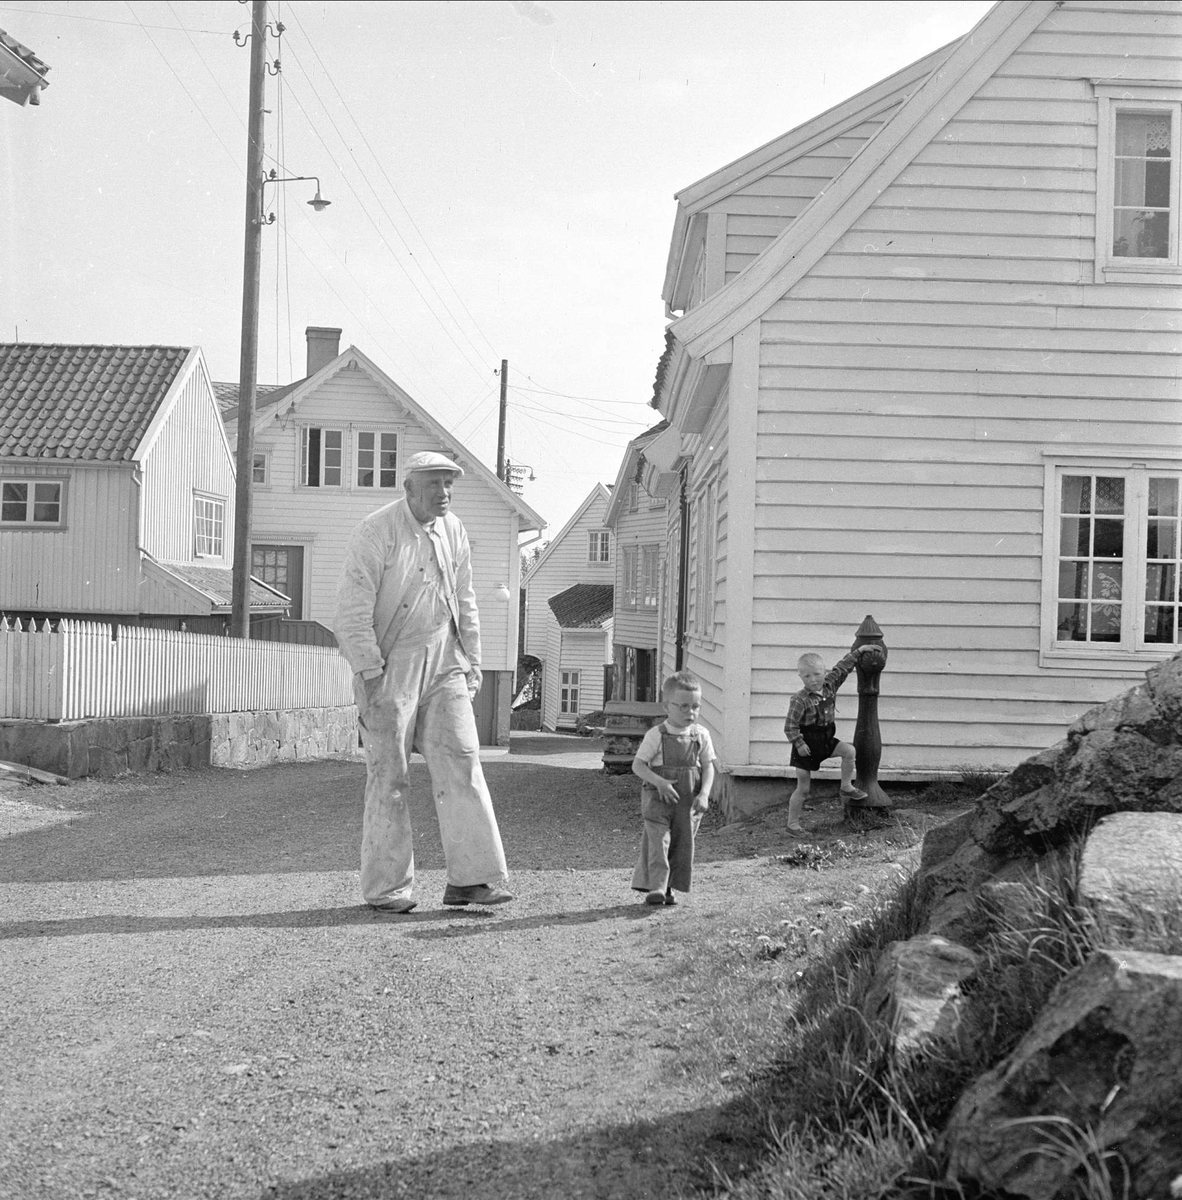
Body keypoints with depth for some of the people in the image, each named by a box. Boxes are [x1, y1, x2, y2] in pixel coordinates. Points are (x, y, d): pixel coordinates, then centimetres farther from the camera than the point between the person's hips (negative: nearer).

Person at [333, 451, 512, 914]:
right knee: (388, 775, 0)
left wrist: (472, 662, 14)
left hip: (443, 665, 5)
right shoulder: (375, 533, -11)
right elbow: (352, 610, -14)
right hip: (390, 666, -5)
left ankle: (469, 878, -1)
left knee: (461, 761, -4)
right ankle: (385, 887, 10)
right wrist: (369, 673, -19)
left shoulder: (453, 531, 8)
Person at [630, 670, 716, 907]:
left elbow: (708, 766, 5)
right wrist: (659, 781, -22)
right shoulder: (656, 735, -7)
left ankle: (669, 888, 17)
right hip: (658, 798, -3)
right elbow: (638, 765, -7)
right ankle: (655, 886, -13)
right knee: (658, 839, -13)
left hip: (688, 801, 3)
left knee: (683, 843, 5)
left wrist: (704, 794, -8)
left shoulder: (701, 735, 2)